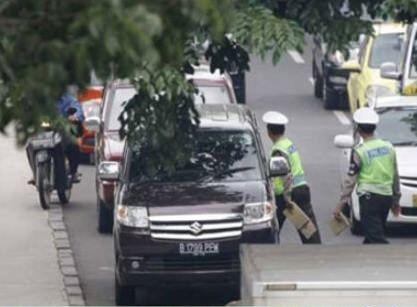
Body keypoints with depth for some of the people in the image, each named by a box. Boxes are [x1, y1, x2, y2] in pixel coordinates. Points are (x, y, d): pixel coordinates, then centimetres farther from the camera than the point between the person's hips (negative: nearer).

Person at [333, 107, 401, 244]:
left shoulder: (359, 151, -10)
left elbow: (350, 180, -10)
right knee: (371, 235, 18)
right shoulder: (388, 147, 7)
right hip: (387, 196, 7)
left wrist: (341, 203, -5)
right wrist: (396, 199, 24)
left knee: (376, 238, -10)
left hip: (369, 197, -7)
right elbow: (395, 176, 14)